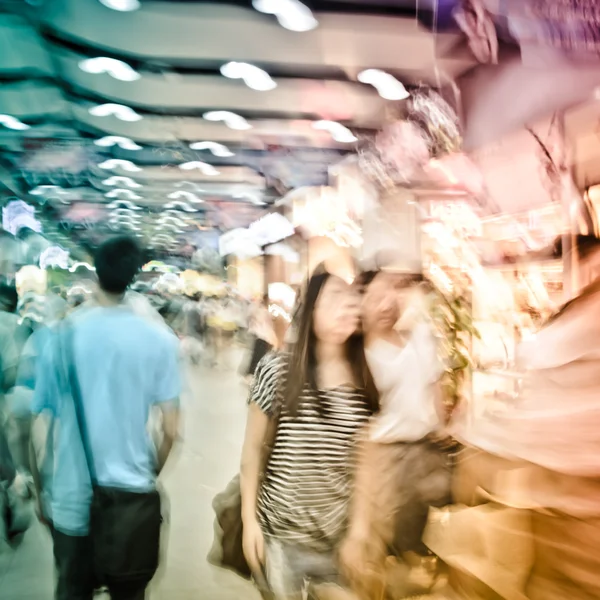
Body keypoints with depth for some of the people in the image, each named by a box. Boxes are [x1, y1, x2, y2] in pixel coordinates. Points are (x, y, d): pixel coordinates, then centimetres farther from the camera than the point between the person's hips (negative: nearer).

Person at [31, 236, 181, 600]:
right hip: (132, 492, 0)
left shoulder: (66, 334, -7)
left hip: (73, 495, 0)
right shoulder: (159, 339, -8)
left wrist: (40, 487, 10)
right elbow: (171, 429, -7)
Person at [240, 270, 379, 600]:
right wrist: (249, 519, -4)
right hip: (282, 529, -1)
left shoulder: (369, 377, -5)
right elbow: (252, 447, -4)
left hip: (345, 532, 2)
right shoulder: (277, 369, -11)